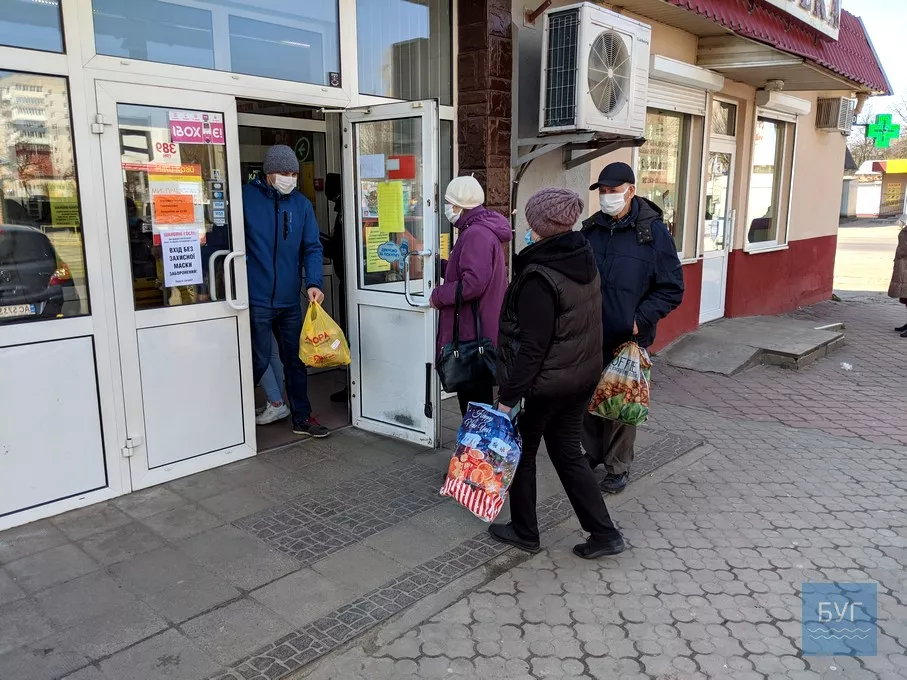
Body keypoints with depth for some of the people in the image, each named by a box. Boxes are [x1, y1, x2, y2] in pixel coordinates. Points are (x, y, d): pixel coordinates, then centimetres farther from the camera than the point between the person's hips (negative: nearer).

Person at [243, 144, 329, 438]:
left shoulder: (301, 204, 5)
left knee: (296, 359, 13)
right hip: (257, 299, -4)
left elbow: (312, 247, 2)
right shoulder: (246, 197, -7)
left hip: (290, 299, 5)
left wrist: (314, 283, -13)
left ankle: (302, 417, 26)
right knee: (259, 361, 1)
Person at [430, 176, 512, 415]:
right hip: (476, 329, 11)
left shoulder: (476, 234, -19)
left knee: (473, 397, -2)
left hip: (474, 332, -11)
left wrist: (438, 295, -16)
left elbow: (473, 283, -28)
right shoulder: (480, 230, 15)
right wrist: (438, 265, 16)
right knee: (477, 393, 18)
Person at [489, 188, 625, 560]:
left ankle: (524, 531, 28)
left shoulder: (538, 277, -23)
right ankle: (604, 532, 19)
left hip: (545, 382, -7)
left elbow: (532, 347, -24)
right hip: (584, 375, 8)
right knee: (568, 452, 18)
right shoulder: (586, 261, 2)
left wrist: (509, 396, -19)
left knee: (521, 452, 13)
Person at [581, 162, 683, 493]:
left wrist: (640, 320, -14)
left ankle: (618, 467, 22)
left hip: (626, 339, -4)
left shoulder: (653, 232, -7)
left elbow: (671, 289, -5)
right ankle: (593, 453, 34)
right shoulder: (590, 230, 5)